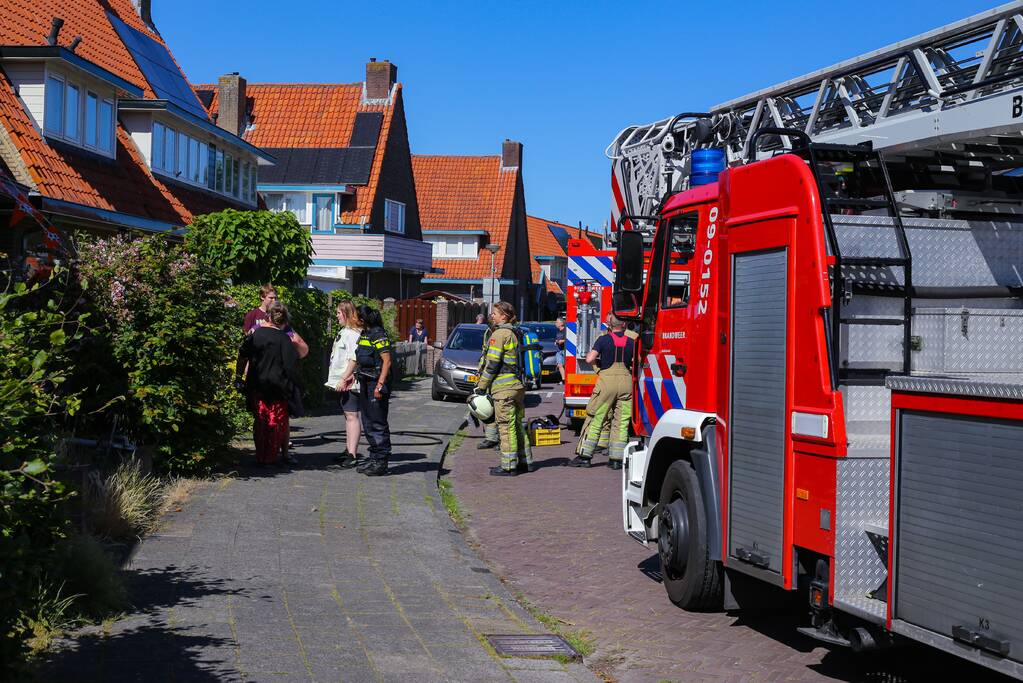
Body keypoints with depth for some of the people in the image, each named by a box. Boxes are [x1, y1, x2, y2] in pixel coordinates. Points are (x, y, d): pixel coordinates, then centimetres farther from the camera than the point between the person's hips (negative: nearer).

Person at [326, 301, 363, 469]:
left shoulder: (352, 333, -15)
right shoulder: (344, 332, 18)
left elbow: (353, 359, -22)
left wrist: (343, 379, -23)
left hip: (349, 382, -11)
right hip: (344, 382, 11)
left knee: (352, 416, -11)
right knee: (348, 415, 16)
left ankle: (353, 455, -13)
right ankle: (349, 449, 24)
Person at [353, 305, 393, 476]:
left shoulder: (378, 335, -13)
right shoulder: (363, 334, 14)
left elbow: (387, 361, -17)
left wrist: (380, 385, -22)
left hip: (377, 382, -9)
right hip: (366, 383, 9)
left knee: (378, 423, -6)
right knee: (367, 422, 13)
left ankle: (381, 462, -2)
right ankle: (374, 457, 21)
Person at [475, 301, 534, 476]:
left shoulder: (499, 334, -11)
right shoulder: (514, 334, 17)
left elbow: (492, 363, -14)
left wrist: (481, 386, -8)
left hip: (504, 387, -9)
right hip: (518, 385, 9)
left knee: (506, 427, -5)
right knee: (518, 425, 15)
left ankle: (508, 466, -3)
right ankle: (525, 461, 19)